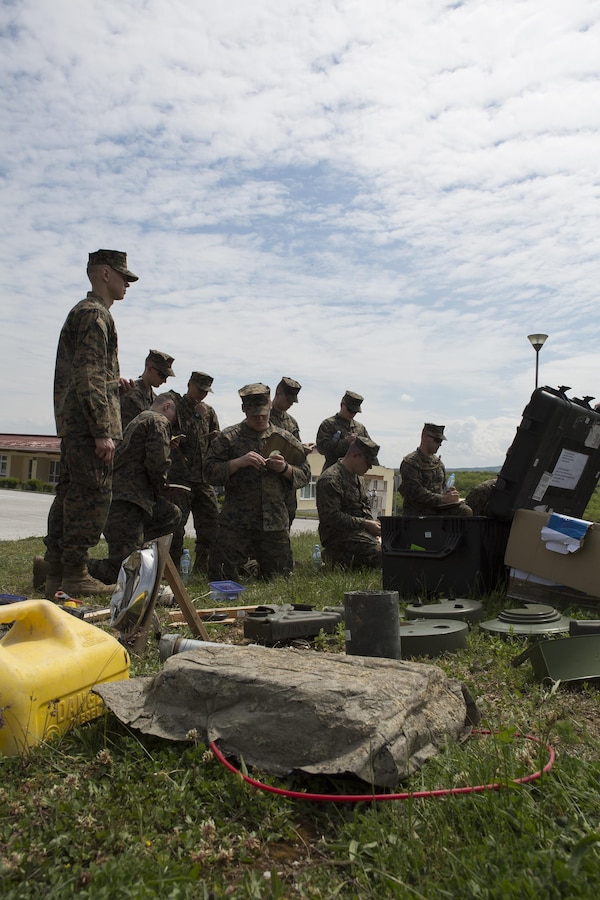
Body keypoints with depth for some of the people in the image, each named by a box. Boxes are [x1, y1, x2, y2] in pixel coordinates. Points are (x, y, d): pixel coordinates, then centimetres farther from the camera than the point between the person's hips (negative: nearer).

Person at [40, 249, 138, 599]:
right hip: (89, 424, -11)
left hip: (73, 425, 11)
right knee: (92, 498, -7)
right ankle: (75, 574, -1)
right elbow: (90, 377, -19)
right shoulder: (95, 313, -9)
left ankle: (57, 574, 16)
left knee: (71, 494, 11)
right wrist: (103, 432, -22)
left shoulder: (83, 312, 24)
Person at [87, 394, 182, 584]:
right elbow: (157, 462, -16)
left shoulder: (139, 420, 24)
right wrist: (159, 489, 2)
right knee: (121, 572, -9)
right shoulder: (159, 421, -5)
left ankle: (133, 544, 6)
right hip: (126, 499, -10)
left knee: (172, 516, 23)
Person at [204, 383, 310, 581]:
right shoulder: (228, 437, 3)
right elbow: (211, 471, -4)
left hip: (275, 522, 2)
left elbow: (304, 475, 11)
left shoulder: (285, 440, 10)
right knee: (222, 576, -2)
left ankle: (255, 564, 40)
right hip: (236, 522, -2)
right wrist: (239, 462, -18)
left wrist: (285, 468, -9)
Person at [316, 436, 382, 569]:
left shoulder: (358, 477, 17)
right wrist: (365, 524, -18)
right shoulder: (330, 479, -16)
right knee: (379, 553, -25)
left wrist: (373, 526, 4)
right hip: (337, 534, -10)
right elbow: (332, 517, -21)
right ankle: (337, 558, -6)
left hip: (361, 529, 10)